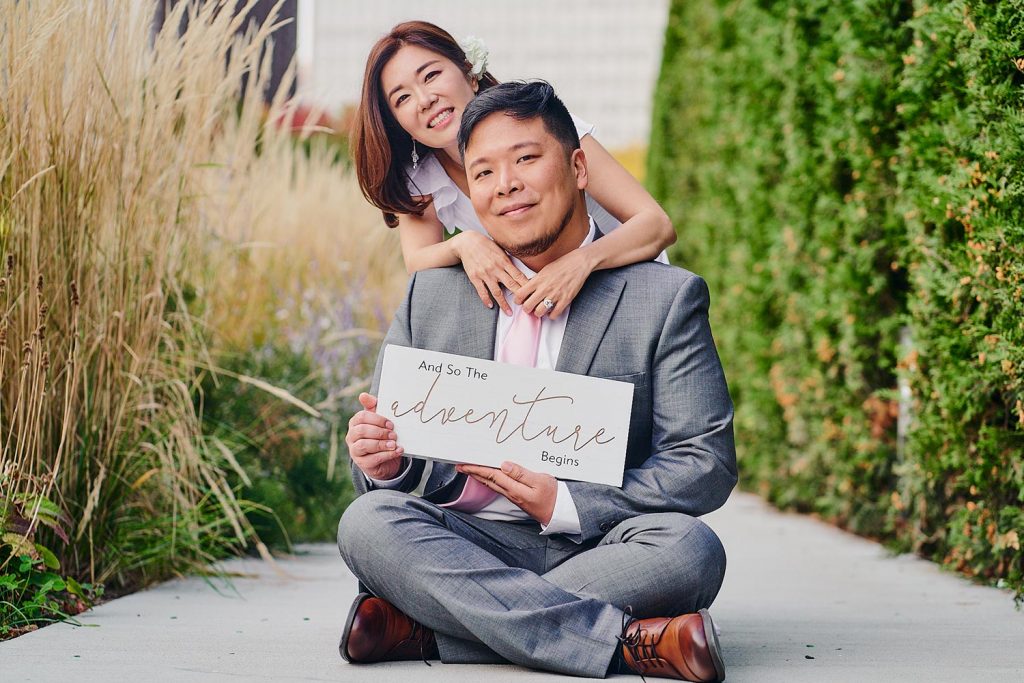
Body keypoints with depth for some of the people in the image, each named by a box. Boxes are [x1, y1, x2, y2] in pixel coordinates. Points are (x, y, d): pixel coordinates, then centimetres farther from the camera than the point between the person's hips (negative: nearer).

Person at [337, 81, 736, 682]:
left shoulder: (667, 298, 0)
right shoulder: (432, 295, 10)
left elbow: (708, 464, -6)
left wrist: (564, 505, -19)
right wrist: (386, 462, -15)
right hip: (471, 543, 2)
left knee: (688, 547, -33)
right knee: (369, 520, -27)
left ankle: (421, 627, -27)